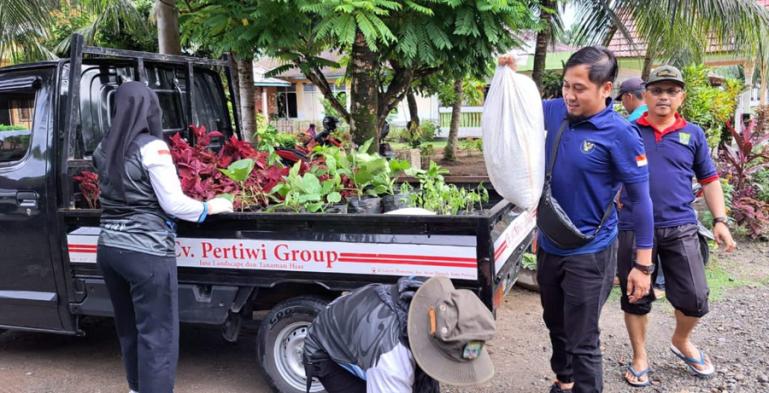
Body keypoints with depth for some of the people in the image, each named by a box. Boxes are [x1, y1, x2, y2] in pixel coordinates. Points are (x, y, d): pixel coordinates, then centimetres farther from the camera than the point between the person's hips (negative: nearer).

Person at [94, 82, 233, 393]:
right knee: (156, 334, 2)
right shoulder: (151, 147, -14)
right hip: (146, 253, -8)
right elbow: (173, 204, -14)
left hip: (109, 249, 8)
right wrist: (210, 207, 1)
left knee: (128, 328, 22)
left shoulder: (104, 149, 7)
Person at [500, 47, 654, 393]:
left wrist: (643, 265, -15)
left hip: (589, 254, -6)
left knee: (583, 341, 3)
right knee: (556, 326, 24)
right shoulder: (555, 112, -3)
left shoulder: (620, 134, -18)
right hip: (549, 246, 6)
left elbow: (641, 200, -15)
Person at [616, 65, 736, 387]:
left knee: (695, 298, 2)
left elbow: (709, 179, 11)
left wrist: (720, 220, 2)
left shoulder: (693, 134, 6)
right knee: (636, 298, 9)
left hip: (681, 228, 1)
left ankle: (681, 341, 34)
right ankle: (640, 357, 28)